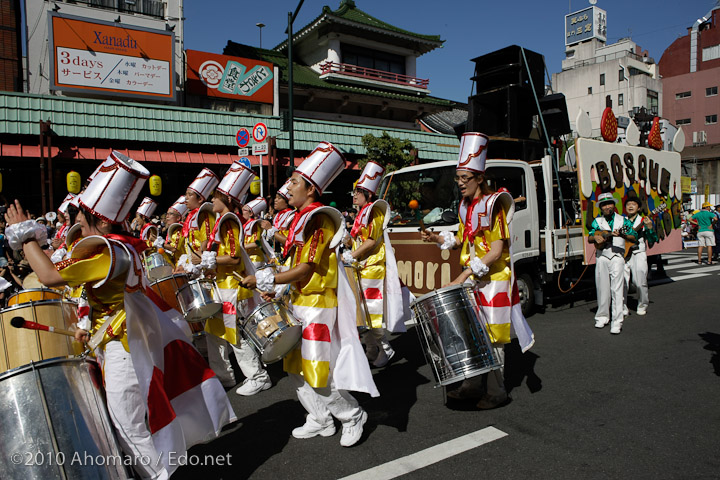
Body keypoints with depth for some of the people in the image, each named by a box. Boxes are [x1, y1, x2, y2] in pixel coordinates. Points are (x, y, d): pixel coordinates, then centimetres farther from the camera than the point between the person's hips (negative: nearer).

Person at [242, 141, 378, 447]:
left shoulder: (317, 218, -17)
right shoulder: (302, 218, 12)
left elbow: (306, 268, -21)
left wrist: (265, 280, -17)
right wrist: (276, 289, 9)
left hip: (317, 306, -10)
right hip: (301, 302, 10)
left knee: (317, 372, -3)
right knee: (295, 367, 15)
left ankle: (353, 416, 18)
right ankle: (320, 420, 29)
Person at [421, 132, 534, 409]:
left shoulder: (493, 204, -16)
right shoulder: (465, 206, 9)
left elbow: (496, 252, -21)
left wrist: (464, 275, -24)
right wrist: (438, 238, 1)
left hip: (494, 279, -8)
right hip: (471, 281, 8)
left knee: (491, 337, 1)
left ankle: (496, 392, 15)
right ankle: (472, 385, 26)